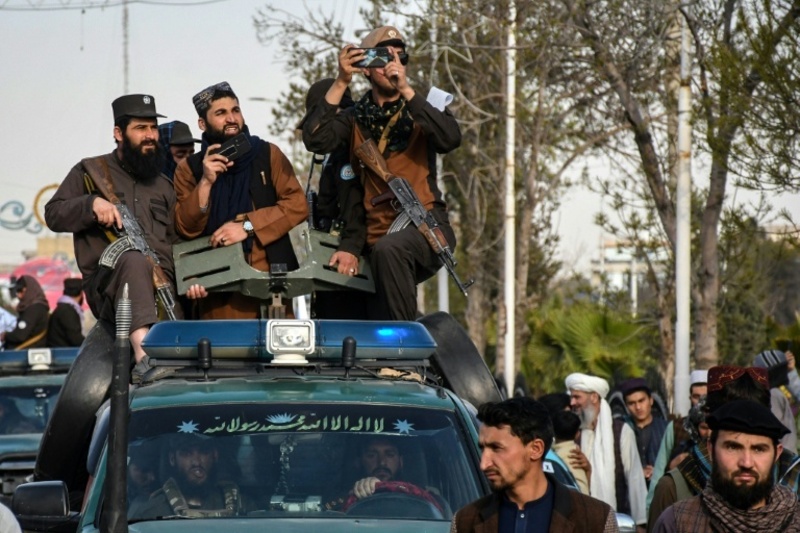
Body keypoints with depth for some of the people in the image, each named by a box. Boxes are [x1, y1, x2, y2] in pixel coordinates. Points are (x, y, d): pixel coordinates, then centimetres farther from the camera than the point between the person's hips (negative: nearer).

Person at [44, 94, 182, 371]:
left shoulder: (164, 186, 27)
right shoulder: (90, 172, 15)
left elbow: (178, 243, 24)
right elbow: (53, 214, 7)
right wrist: (92, 204, -11)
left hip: (161, 284, 5)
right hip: (107, 284, -5)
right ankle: (144, 358, -59)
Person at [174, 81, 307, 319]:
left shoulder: (268, 154, 8)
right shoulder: (189, 169, 8)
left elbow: (297, 205, -2)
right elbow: (186, 229, -1)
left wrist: (247, 226, -12)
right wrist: (206, 182, -13)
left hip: (273, 272, 0)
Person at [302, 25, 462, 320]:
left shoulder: (422, 110, 6)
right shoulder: (355, 119, 10)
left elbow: (450, 138, -16)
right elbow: (315, 140, -9)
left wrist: (406, 91, -19)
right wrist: (341, 83, -14)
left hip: (425, 228, -4)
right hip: (376, 237, 4)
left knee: (388, 249, -36)